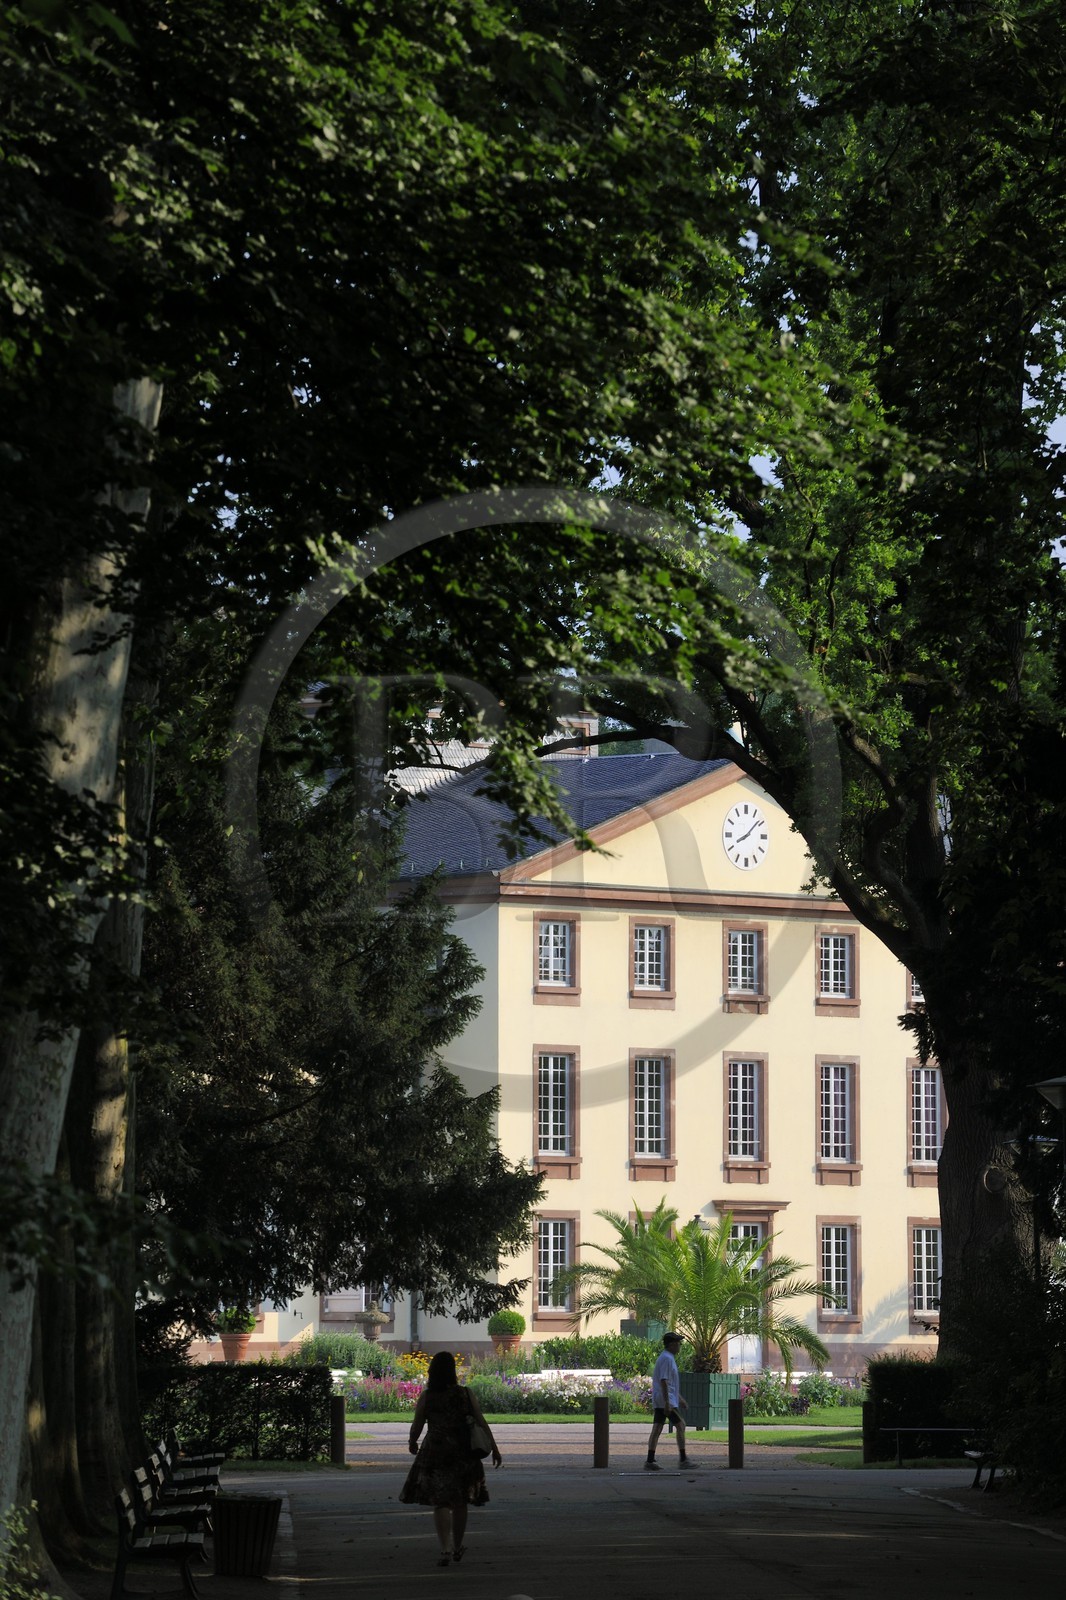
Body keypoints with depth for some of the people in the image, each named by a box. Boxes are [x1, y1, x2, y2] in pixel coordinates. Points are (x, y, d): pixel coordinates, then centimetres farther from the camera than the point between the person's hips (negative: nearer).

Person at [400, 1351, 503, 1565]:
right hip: (463, 1454, 2)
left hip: (435, 1454, -2)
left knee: (440, 1503, 2)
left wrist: (412, 1443, 19)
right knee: (460, 1502, 16)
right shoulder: (466, 1395, -4)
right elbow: (482, 1423, -3)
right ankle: (457, 1548, 28)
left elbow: (416, 1426, -2)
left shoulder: (426, 1397, -7)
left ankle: (446, 1549, -12)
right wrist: (495, 1449, 5)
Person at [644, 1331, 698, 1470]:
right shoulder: (667, 1359, -14)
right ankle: (683, 1460, -5)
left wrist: (680, 1399, 30)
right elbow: (664, 1381, -21)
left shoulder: (669, 1358, 19)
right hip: (665, 1400, -10)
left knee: (657, 1429, 6)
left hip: (659, 1401, 10)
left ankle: (650, 1461, 3)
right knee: (680, 1425, -6)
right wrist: (667, 1403, -25)